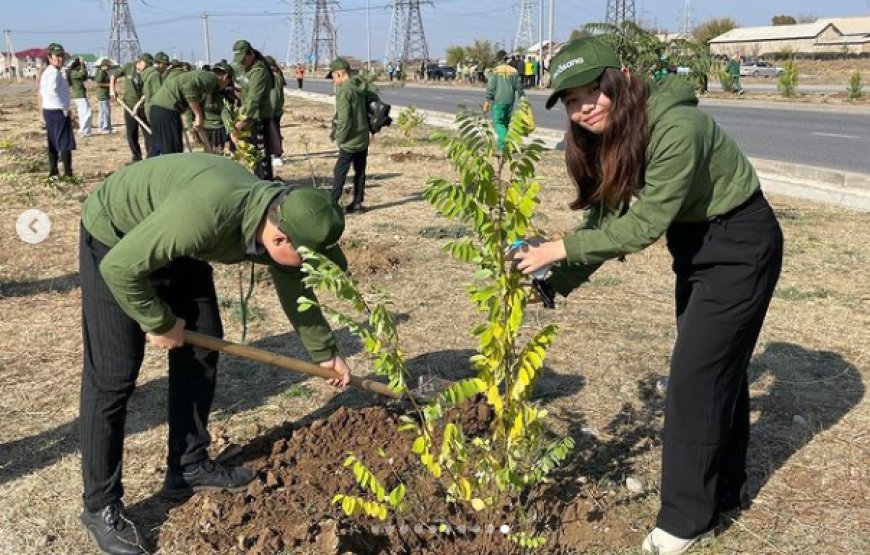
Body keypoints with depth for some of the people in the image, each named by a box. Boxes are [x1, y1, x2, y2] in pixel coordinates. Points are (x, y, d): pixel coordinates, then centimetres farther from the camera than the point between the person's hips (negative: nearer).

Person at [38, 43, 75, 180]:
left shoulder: (46, 71, 15)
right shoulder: (54, 72, -15)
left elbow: (42, 93, 17)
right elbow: (52, 90, -30)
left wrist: (42, 114, 19)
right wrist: (64, 107, -22)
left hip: (48, 111, 10)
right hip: (58, 112, -10)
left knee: (53, 144, 14)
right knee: (66, 143, -8)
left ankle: (53, 173, 20)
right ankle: (68, 174, -10)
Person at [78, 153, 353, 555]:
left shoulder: (284, 219, -16)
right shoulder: (203, 215, -42)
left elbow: (295, 290, 4)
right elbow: (120, 267, -31)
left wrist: (325, 352, 14)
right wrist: (160, 323, -16)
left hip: (176, 245, 8)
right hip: (115, 240, -7)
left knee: (202, 348, 6)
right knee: (114, 374, -7)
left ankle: (189, 467, 21)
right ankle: (100, 504, 6)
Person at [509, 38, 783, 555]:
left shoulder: (676, 128, -32)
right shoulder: (607, 140, -6)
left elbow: (644, 224, -32)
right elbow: (605, 218, -2)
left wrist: (562, 247, -28)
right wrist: (555, 281, -9)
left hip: (741, 245, -8)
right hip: (695, 246, 8)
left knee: (698, 372, -5)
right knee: (718, 365, 18)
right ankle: (724, 488, 36)